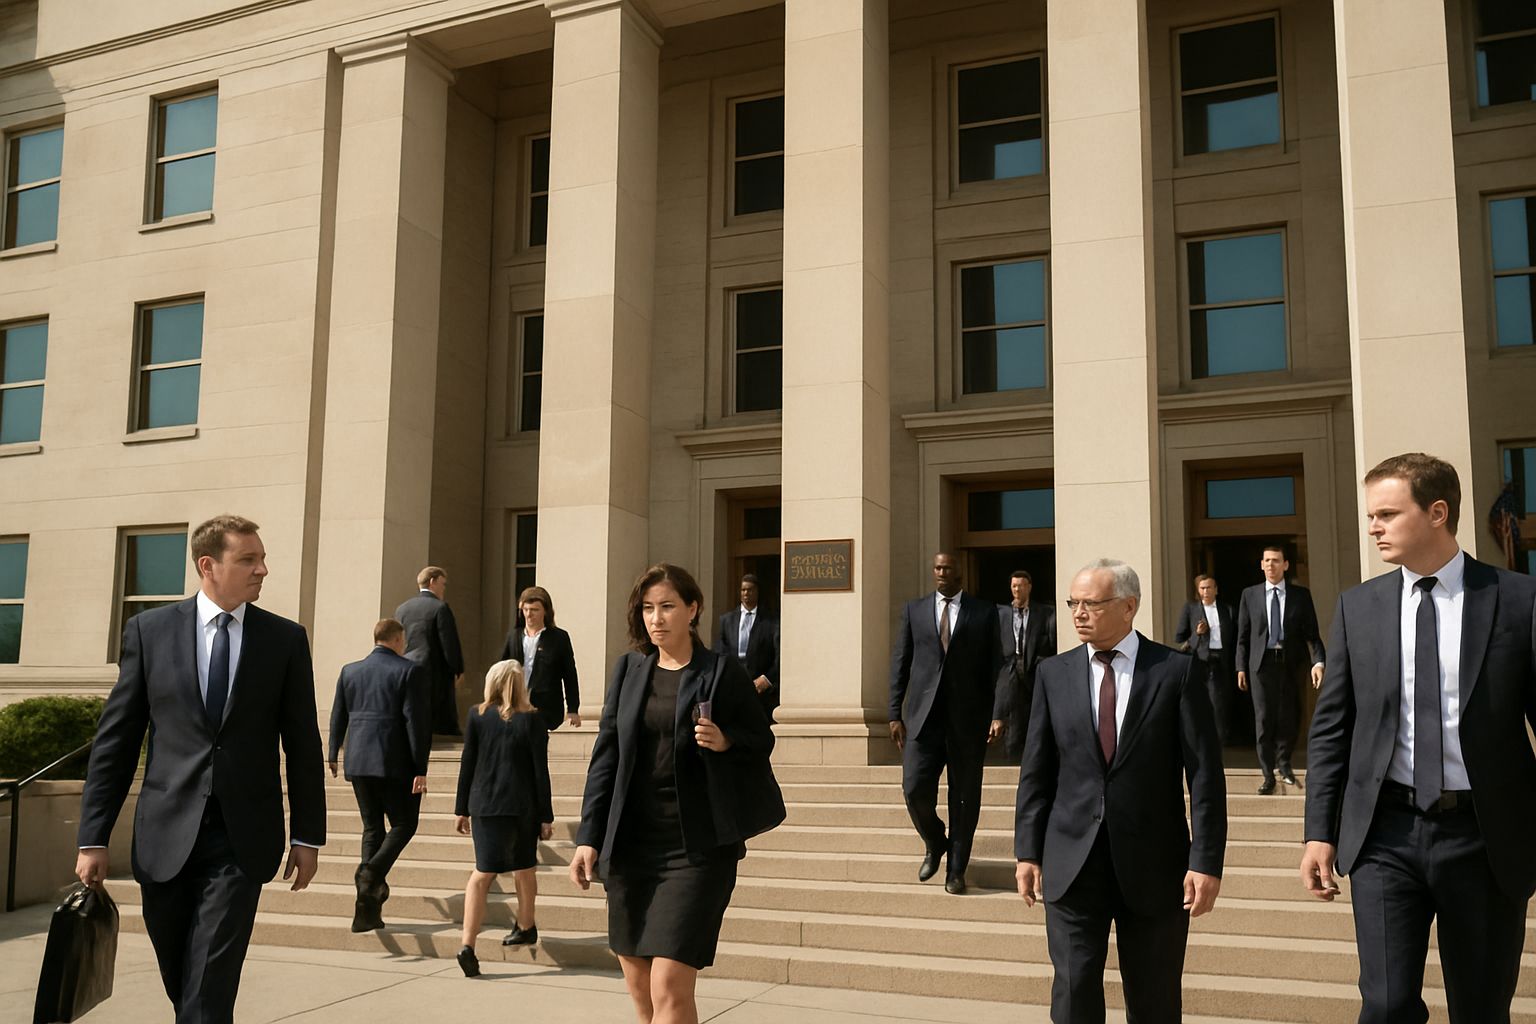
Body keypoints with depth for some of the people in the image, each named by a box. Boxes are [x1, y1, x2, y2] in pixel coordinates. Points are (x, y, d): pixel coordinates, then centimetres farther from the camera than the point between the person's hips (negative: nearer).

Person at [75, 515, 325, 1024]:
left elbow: (302, 745, 5)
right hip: (166, 834, 1)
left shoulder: (286, 638, 2)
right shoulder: (149, 630, 2)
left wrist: (307, 835, 4)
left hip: (241, 839, -1)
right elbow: (114, 739, 2)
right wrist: (93, 837, 0)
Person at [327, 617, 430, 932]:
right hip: (395, 764, -5)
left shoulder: (350, 671, 10)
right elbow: (417, 721, -11)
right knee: (404, 824, 9)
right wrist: (420, 769, -10)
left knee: (372, 827, 12)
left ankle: (367, 911, 9)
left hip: (358, 762, 5)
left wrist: (333, 756, 30)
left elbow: (338, 717, 15)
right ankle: (372, 870, -17)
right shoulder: (410, 671, -6)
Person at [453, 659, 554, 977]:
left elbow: (467, 765, 2)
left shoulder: (476, 716, -1)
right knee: (524, 868, 20)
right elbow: (540, 770, -6)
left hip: (484, 805, 1)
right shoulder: (531, 718, -6)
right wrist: (546, 816, -1)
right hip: (522, 806, -1)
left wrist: (461, 809, 10)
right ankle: (525, 927, 37)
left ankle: (468, 944, -13)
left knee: (483, 872, 1)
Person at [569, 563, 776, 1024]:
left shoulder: (723, 673, -3)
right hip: (630, 843, 5)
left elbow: (762, 743, 6)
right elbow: (605, 757, 8)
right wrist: (589, 836, 3)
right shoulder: (628, 670, 8)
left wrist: (726, 742, -16)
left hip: (697, 848, -5)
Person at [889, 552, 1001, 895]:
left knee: (965, 797, 5)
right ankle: (934, 844, 21)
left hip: (967, 718, -1)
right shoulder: (914, 610, 9)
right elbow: (900, 664, 8)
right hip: (923, 716, 1)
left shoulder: (984, 612, 5)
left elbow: (996, 665, 3)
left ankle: (956, 869, 20)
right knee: (915, 789, -8)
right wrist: (895, 714, 3)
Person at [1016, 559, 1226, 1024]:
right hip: (1073, 862, 1)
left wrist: (1206, 861, -9)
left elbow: (1205, 773, -4)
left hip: (1154, 864, -1)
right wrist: (1028, 851, 4)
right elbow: (1036, 771, 8)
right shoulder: (1054, 673, 5)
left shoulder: (1177, 671, -2)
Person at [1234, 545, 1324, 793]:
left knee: (1290, 717, 9)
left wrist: (1318, 662, -14)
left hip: (1292, 663, 0)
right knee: (1264, 719, -2)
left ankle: (1283, 763, 33)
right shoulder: (1250, 595, 7)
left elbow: (1312, 633, 0)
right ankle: (1268, 775, 7)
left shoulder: (1301, 595, 5)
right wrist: (1241, 667, 2)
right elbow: (1243, 635, 7)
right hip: (1262, 663, 0)